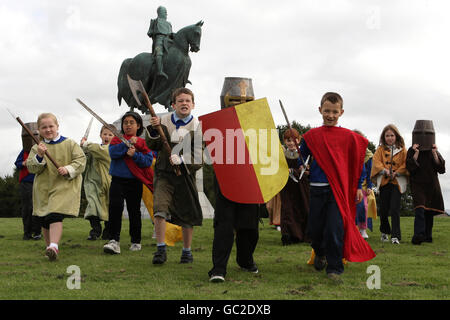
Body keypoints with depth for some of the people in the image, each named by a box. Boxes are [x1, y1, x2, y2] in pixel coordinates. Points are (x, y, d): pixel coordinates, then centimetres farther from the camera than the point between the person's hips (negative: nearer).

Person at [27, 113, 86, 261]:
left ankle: (54, 246, -30)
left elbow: (81, 160, -1)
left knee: (56, 215, -21)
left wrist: (69, 169, -18)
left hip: (64, 186, -4)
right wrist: (39, 156, -18)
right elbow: (31, 168, 0)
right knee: (44, 220, 9)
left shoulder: (69, 144, 2)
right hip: (43, 188, 4)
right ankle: (50, 247, 24)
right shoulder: (37, 148, 8)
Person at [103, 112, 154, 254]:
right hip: (117, 180, 0)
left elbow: (148, 161, -4)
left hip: (135, 182, 0)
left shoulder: (143, 143, 7)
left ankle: (136, 241, 21)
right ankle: (114, 240, -19)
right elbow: (112, 152, -10)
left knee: (134, 211, 9)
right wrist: (128, 143, -16)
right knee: (115, 207, -18)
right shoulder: (117, 139, 9)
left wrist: (135, 155, -19)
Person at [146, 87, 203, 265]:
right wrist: (154, 129, -14)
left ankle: (187, 251, 24)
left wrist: (182, 159, -19)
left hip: (185, 174, 0)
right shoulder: (164, 121, 3)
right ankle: (161, 249, -10)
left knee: (187, 214, 9)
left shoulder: (197, 126, -3)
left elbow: (200, 157, -5)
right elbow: (151, 146, 3)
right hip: (164, 173, 0)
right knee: (159, 208, -17)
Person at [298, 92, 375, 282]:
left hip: (339, 190, -2)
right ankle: (320, 254, 39)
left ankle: (334, 268, 5)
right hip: (317, 189, 2)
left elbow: (358, 161, 9)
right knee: (314, 229, 8)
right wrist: (300, 167, -6)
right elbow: (301, 158, 16)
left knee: (335, 230, -8)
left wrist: (358, 187, 8)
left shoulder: (349, 137, 3)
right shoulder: (311, 136, 6)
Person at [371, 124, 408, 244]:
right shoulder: (380, 149, 10)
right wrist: (385, 170, -17)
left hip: (397, 181, -2)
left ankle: (395, 235, -10)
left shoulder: (402, 150, 7)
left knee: (395, 209, -11)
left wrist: (397, 172, -14)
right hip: (384, 181, 2)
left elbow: (405, 164, 0)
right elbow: (376, 162, -2)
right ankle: (384, 232, 28)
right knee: (383, 209, 6)